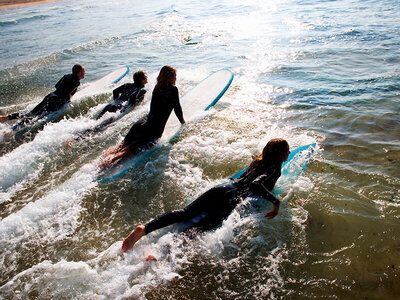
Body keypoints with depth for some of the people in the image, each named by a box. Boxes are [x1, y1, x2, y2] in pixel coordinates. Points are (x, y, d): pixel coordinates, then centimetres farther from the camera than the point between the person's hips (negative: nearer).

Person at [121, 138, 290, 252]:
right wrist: (276, 202, -14)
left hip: (223, 188, 6)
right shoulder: (274, 170, -1)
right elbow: (256, 185, -19)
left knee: (185, 214, -2)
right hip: (233, 199, -6)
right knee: (200, 228, -14)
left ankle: (144, 228, -15)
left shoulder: (259, 161, 21)